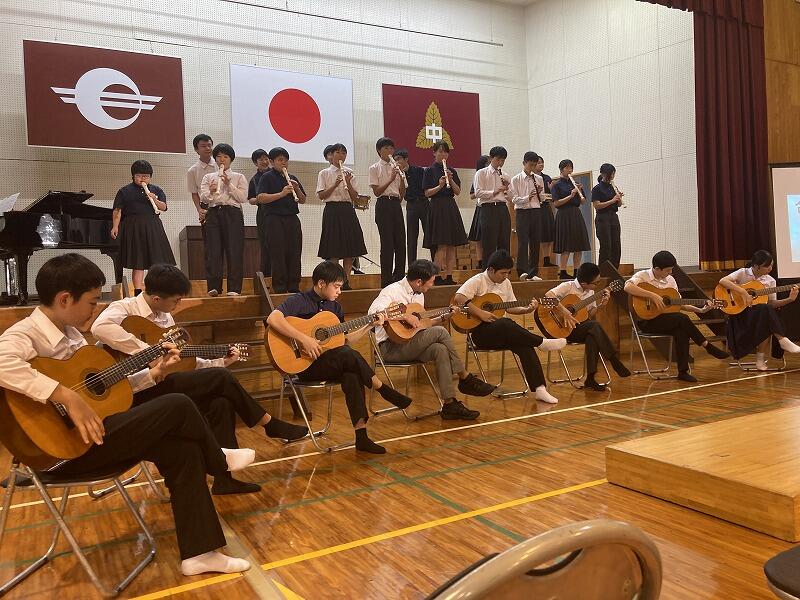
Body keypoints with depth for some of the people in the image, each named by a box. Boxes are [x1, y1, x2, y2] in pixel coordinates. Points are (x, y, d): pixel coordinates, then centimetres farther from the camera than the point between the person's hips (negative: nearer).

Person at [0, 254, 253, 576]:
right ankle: (219, 462, 18)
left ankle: (199, 552, 5)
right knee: (179, 407, -14)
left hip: (90, 432, 9)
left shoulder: (70, 333, 12)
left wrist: (151, 373, 7)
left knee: (183, 448, -3)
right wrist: (68, 397, -40)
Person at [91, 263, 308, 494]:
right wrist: (148, 351, -31)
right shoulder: (125, 308, -9)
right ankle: (270, 424, 2)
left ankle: (224, 478, -6)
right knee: (221, 379, -16)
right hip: (139, 391, -8)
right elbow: (100, 327, -33)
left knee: (221, 403, -14)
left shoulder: (166, 318, 15)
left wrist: (221, 362, 10)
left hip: (160, 385, 8)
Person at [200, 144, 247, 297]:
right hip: (213, 213, 2)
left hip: (233, 214, -2)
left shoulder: (239, 177, 12)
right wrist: (210, 191, -17)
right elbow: (203, 197, 4)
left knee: (234, 251, -7)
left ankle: (234, 288, -4)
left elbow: (243, 198, -1)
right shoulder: (208, 177, 18)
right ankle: (213, 287, -4)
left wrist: (229, 185, -10)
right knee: (213, 250, -6)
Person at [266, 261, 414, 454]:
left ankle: (361, 436, -26)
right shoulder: (299, 301, -7)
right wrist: (304, 339, -29)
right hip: (304, 364, -6)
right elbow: (272, 319, -25)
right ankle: (384, 390, -13)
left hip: (332, 364, 6)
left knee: (352, 375, -27)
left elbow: (346, 339, 18)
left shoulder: (334, 307, 14)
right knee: (348, 354, -30)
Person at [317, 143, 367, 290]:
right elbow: (321, 195, -5)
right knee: (333, 250, -5)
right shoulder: (324, 173, 4)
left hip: (348, 210, 4)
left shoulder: (349, 173, 12)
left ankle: (346, 281, 9)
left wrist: (348, 183, -8)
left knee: (350, 248, 1)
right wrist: (335, 184, -14)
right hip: (332, 210, -4)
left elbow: (355, 197, 7)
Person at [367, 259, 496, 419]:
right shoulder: (392, 291, -12)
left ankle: (450, 404, -21)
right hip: (390, 348, -8)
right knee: (440, 332, -21)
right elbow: (373, 311, -29)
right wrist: (405, 316, -29)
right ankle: (466, 379, -8)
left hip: (410, 345, 8)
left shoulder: (419, 295, 16)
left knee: (440, 349, -23)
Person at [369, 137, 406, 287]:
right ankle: (387, 279, 1)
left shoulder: (396, 168, 14)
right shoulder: (375, 168, 1)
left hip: (396, 204, 5)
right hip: (384, 204, -5)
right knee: (387, 242, -5)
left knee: (400, 241, 2)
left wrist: (401, 176, -4)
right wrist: (391, 179, -15)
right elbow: (377, 192, -8)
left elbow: (402, 193, 11)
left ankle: (399, 276, 10)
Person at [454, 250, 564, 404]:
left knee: (525, 346, -22)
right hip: (480, 331, -6)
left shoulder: (505, 283, 14)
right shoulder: (477, 281, -7)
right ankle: (541, 342, -22)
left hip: (502, 333, 6)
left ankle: (539, 388, -23)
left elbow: (511, 308, 18)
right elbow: (458, 298, -22)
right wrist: (481, 313, -25)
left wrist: (527, 309, -1)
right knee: (505, 324, -37)